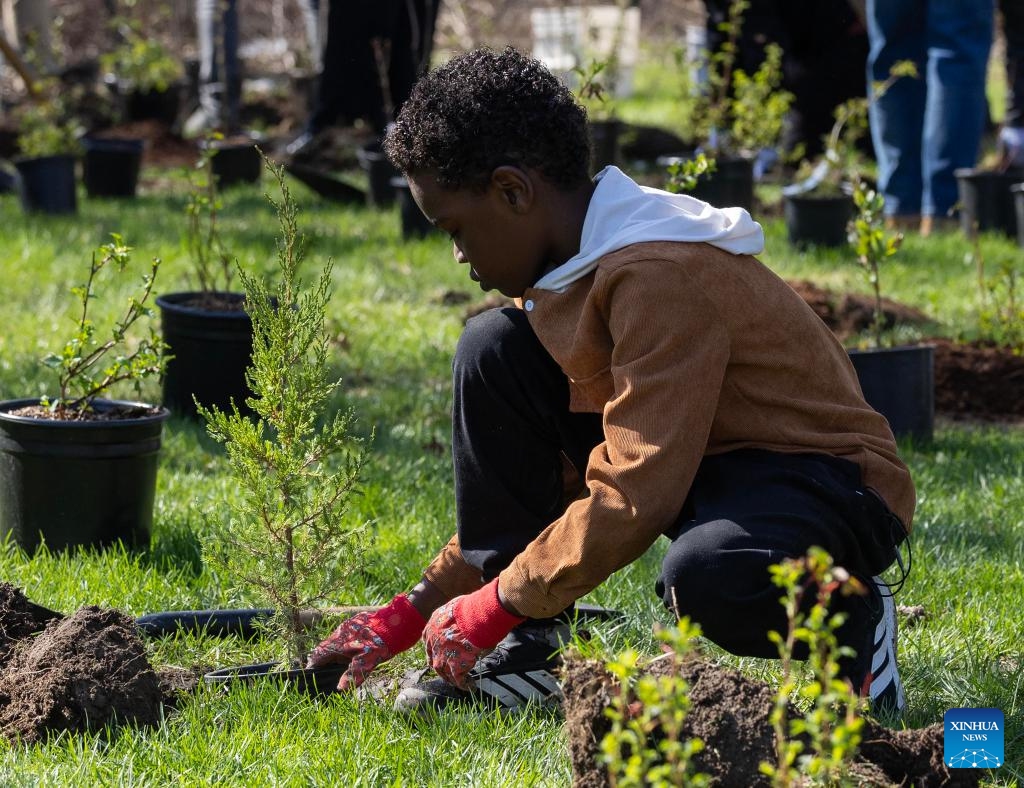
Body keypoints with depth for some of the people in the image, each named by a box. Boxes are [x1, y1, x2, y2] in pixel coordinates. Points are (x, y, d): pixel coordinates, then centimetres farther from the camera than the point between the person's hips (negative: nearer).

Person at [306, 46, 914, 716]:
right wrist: (419, 608, 6)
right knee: (494, 352, -3)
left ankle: (855, 621, -7)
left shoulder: (661, 276, -27)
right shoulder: (571, 268, 3)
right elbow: (533, 479, 11)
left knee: (707, 577, -43)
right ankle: (527, 655, -1)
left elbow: (635, 499, -30)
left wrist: (497, 604, -20)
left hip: (829, 487, -9)